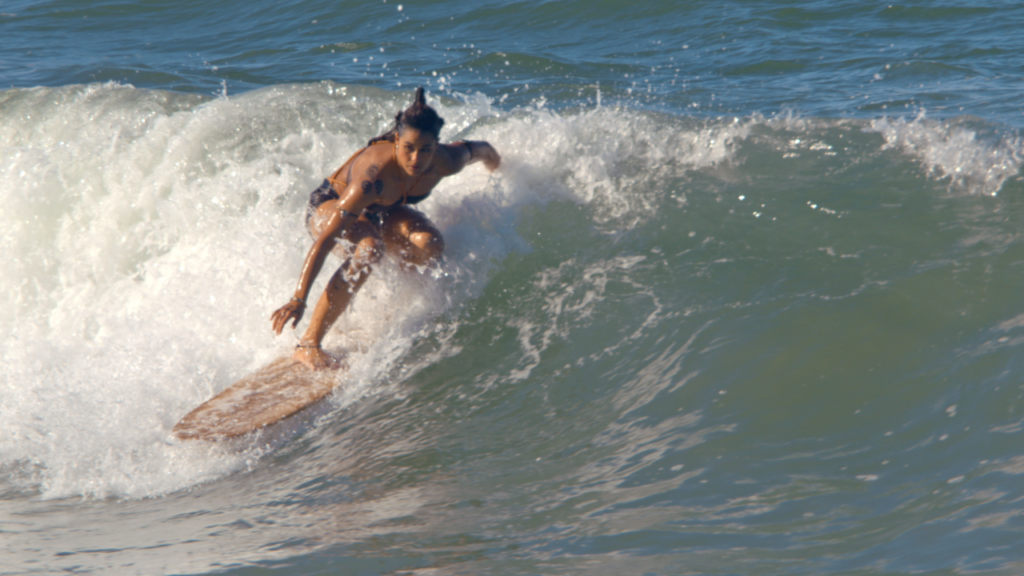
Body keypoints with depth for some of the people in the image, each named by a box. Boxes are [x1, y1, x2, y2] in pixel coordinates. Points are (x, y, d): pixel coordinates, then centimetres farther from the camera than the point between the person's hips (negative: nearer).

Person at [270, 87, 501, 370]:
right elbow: (324, 240, -42)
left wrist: (490, 157, 26)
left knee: (429, 245, -25)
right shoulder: (375, 174, -41)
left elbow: (474, 148, 2)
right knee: (370, 248, -38)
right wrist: (299, 299, -47)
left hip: (380, 212, 5)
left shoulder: (445, 163, -25)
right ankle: (308, 345, -36)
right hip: (331, 207, -5)